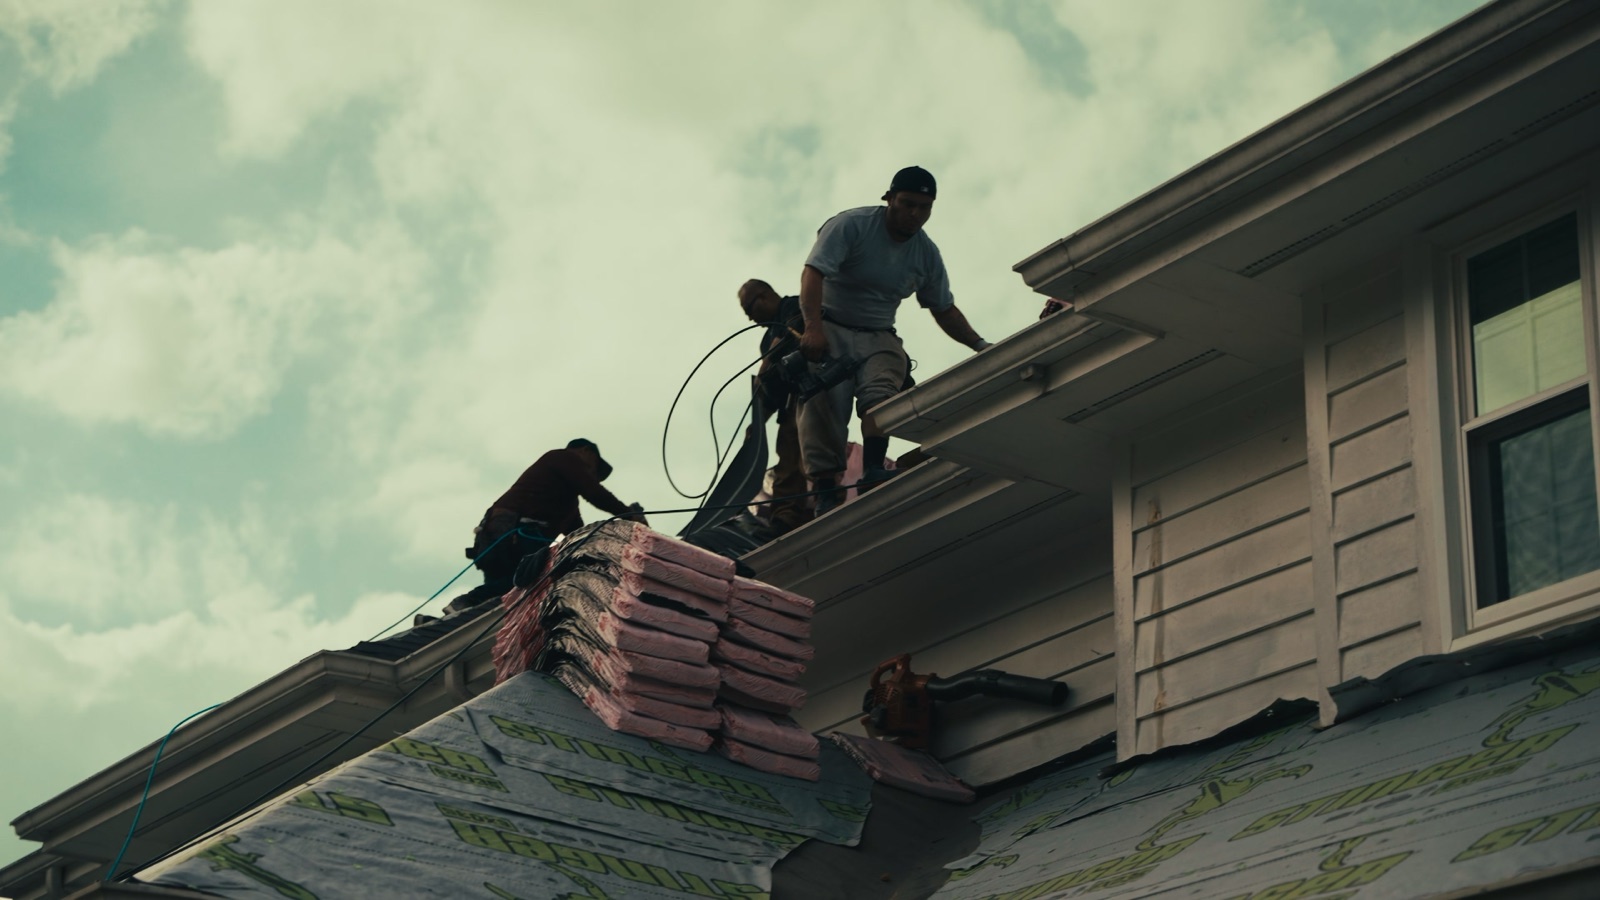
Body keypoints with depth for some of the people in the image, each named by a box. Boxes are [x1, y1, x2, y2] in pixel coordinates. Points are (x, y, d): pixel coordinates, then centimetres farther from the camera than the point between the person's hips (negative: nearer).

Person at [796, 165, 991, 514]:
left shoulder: (927, 255, 7)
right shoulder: (852, 225, -10)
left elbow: (944, 310, 18)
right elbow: (813, 272, -20)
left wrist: (980, 345, 4)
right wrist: (813, 328, -34)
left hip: (878, 338, 4)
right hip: (830, 329, -4)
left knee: (881, 393, -26)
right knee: (823, 406, -21)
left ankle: (874, 472, -40)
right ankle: (825, 490, -26)